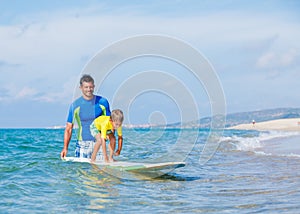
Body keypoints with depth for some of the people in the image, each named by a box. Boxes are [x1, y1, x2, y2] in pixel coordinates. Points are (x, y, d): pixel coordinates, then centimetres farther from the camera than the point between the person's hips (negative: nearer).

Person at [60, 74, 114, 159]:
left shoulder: (102, 102, 2)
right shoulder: (75, 105, 0)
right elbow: (69, 128, 2)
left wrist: (112, 142, -6)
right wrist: (65, 148, -10)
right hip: (82, 143, 0)